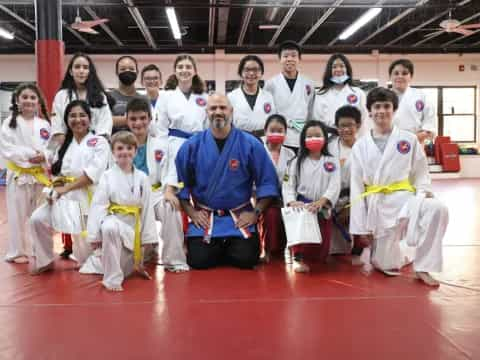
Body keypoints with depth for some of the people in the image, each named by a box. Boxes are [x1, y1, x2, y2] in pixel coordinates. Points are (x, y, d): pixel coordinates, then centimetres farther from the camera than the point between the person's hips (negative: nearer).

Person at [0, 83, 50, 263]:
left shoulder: (44, 124, 4)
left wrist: (43, 156, -17)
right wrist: (28, 155, -19)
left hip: (40, 175, 3)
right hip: (19, 174, -3)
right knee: (18, 215, 2)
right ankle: (17, 251, 13)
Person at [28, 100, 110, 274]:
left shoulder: (99, 142, -3)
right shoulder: (64, 145, 15)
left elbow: (93, 174, -15)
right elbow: (56, 174, 15)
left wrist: (66, 188, -15)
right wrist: (55, 189, -8)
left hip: (89, 198, -5)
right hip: (65, 197, 5)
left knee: (85, 238, -11)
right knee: (37, 219, -10)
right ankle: (44, 260, 10)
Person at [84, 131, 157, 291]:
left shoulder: (142, 177, 2)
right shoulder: (107, 176, -6)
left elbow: (147, 209, 5)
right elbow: (98, 205, -8)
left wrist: (148, 237, 4)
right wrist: (95, 235, -14)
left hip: (132, 226, 3)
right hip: (113, 220, -3)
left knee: (125, 269, 6)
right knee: (110, 228, -41)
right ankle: (112, 279, -27)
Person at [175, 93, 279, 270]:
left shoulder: (250, 144, -6)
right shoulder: (192, 146, -2)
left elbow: (267, 182, -3)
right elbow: (181, 183, 4)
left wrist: (255, 212, -7)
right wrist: (191, 212, -3)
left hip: (240, 217, 0)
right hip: (204, 217, 1)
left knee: (245, 259, -14)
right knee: (199, 261, -13)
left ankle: (233, 248, 23)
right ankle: (216, 248, 23)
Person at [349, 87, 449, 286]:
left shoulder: (409, 139, 2)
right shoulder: (360, 146, 3)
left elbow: (421, 173, 8)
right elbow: (356, 188, 3)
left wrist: (424, 191, -16)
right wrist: (360, 227, -1)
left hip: (403, 198, 0)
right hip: (376, 205, 1)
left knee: (437, 209, -33)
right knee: (385, 265, -1)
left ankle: (422, 267, -17)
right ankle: (401, 254, 38)